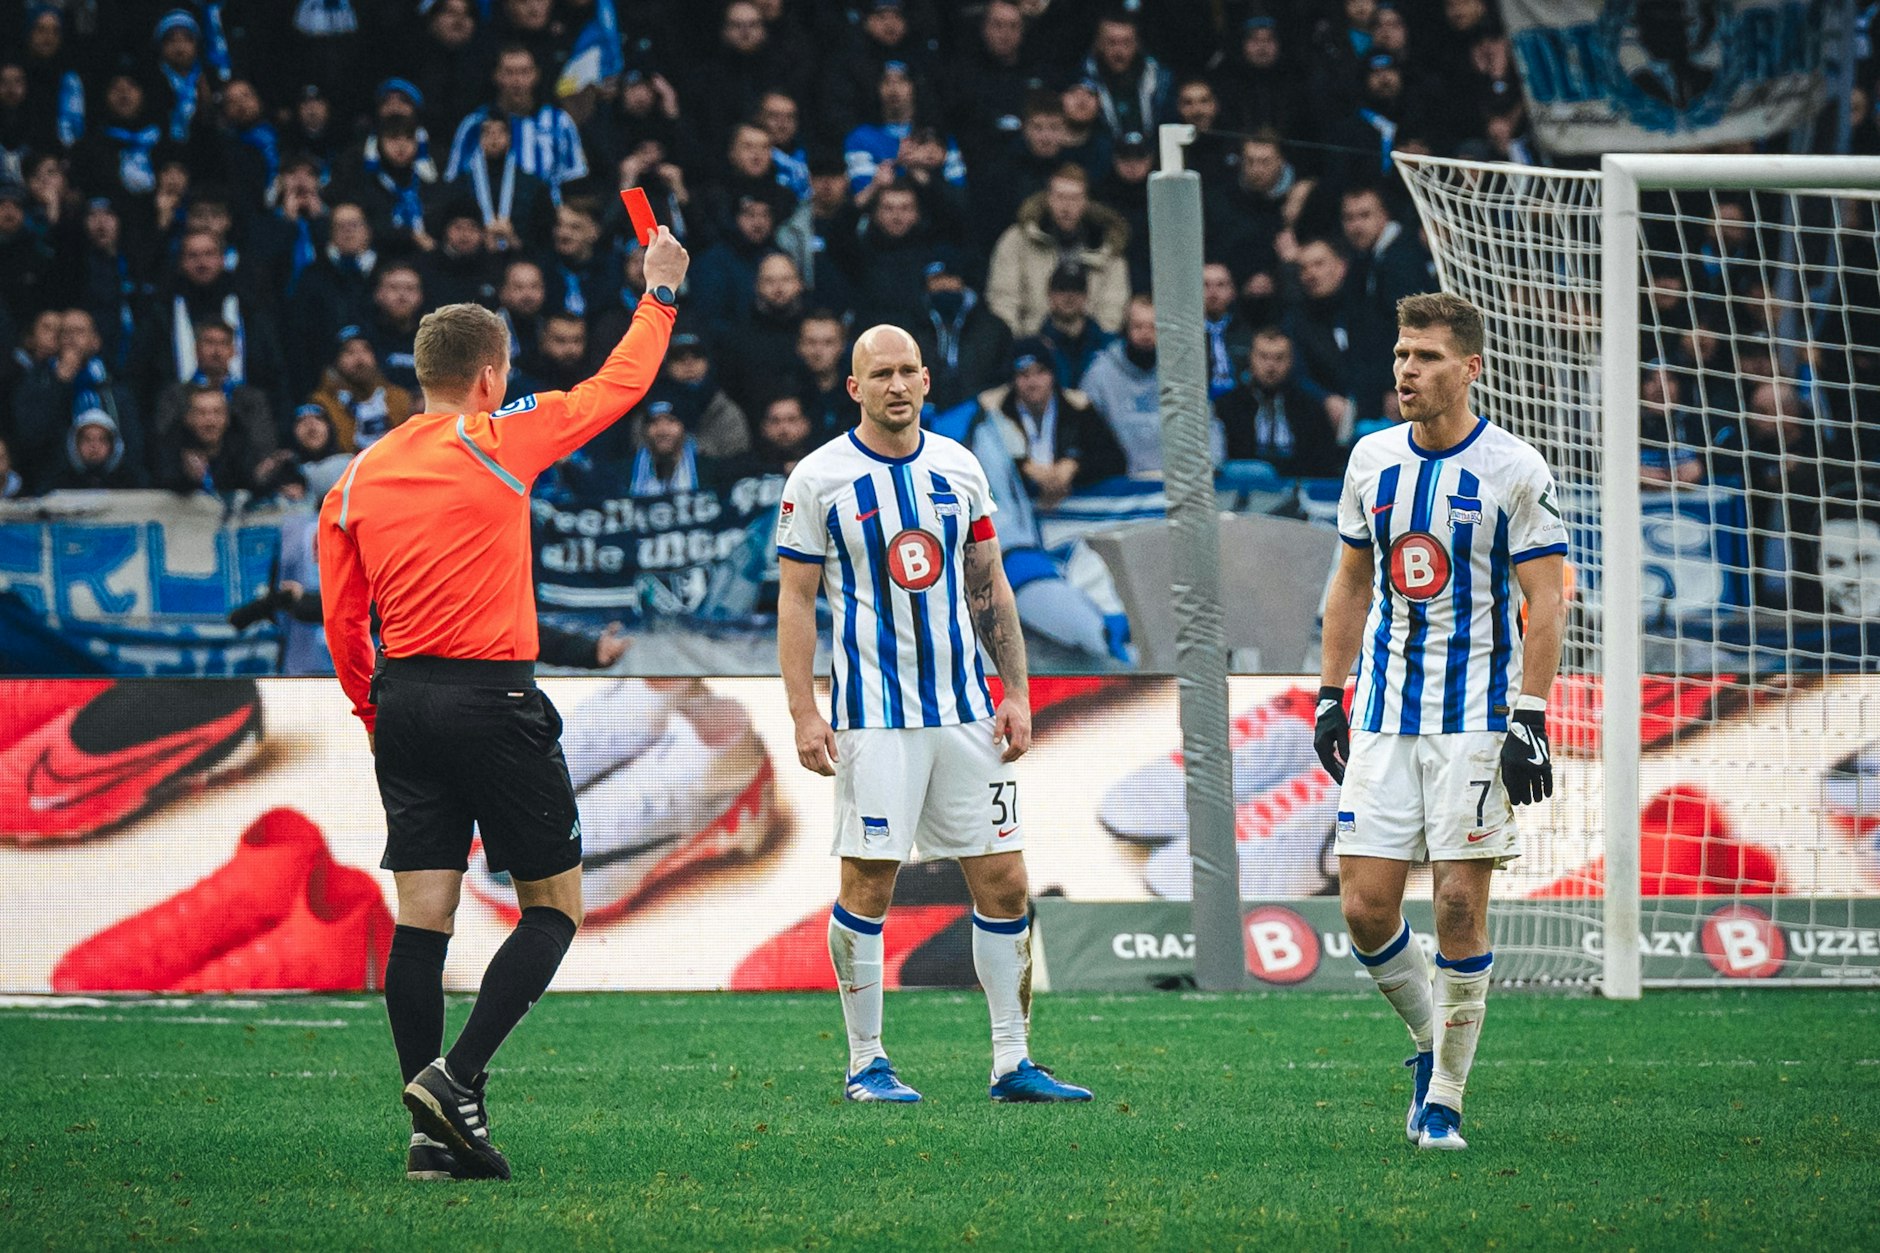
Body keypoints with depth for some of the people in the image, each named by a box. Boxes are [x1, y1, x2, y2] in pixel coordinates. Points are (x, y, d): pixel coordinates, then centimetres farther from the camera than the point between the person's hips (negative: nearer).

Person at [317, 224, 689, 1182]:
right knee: (552, 908, 4)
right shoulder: (498, 443, -5)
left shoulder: (357, 477, 9)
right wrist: (659, 294, 21)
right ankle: (457, 1076, -13)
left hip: (403, 702, 5)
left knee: (421, 914, 3)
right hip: (493, 699, -5)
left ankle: (434, 1132, -1)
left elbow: (341, 623, 11)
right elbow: (617, 386, 7)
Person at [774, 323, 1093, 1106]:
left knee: (1003, 882, 1)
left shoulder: (958, 469, 10)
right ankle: (866, 1063, 6)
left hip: (964, 710, 4)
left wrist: (1017, 694, 10)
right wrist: (804, 713, -8)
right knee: (869, 885, -5)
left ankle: (1012, 1062, 8)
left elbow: (988, 588, 15)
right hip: (875, 712, -4)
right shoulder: (820, 477, -2)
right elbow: (796, 600, -1)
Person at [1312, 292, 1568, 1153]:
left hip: (1476, 718, -4)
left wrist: (1529, 719, -13)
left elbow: (1546, 603, -6)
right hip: (1384, 717, 4)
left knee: (1460, 905, -7)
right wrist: (1330, 697, 14)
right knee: (1365, 907, -3)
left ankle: (1445, 1098, 3)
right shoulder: (1373, 459, 8)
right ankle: (1430, 1039, 22)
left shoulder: (1514, 469, -6)